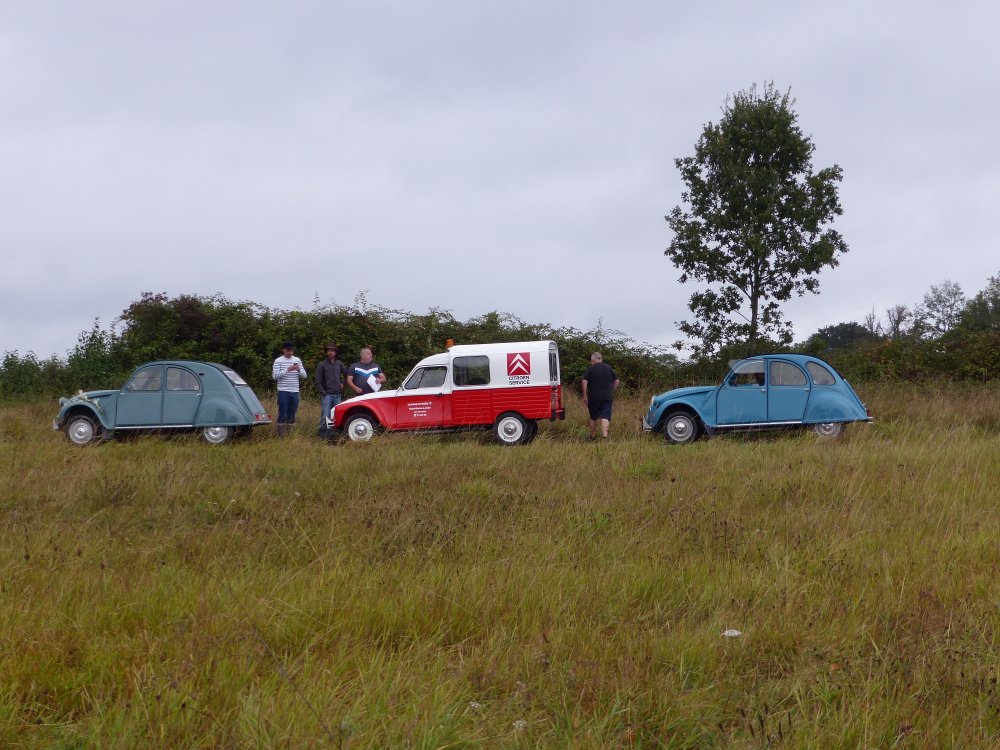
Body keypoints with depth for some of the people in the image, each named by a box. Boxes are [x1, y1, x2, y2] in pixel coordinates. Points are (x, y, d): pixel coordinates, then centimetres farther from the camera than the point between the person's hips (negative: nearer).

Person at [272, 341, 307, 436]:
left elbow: (304, 375, 11)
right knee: (282, 415, -5)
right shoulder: (278, 361, -2)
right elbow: (275, 375, -11)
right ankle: (281, 436, -3)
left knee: (292, 416, 8)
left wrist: (299, 370, -11)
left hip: (295, 392, 4)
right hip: (283, 392, -4)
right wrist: (287, 370, -21)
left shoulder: (297, 360, 11)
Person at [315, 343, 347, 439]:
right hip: (327, 395, -4)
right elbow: (318, 381, -1)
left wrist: (342, 383, 15)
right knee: (325, 417, -11)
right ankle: (322, 434, -6)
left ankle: (330, 433, 12)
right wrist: (323, 393, -8)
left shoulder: (339, 364, 11)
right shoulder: (322, 365, 0)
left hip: (337, 395, 4)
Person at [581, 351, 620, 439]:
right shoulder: (609, 368, 8)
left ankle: (592, 436, 26)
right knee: (605, 417, -6)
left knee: (593, 417, 14)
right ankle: (604, 435, -23)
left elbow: (584, 382, -12)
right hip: (607, 397, 2)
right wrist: (611, 392, 20)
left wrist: (585, 396, -6)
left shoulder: (591, 368, -4)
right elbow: (616, 381, 13)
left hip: (594, 397, -2)